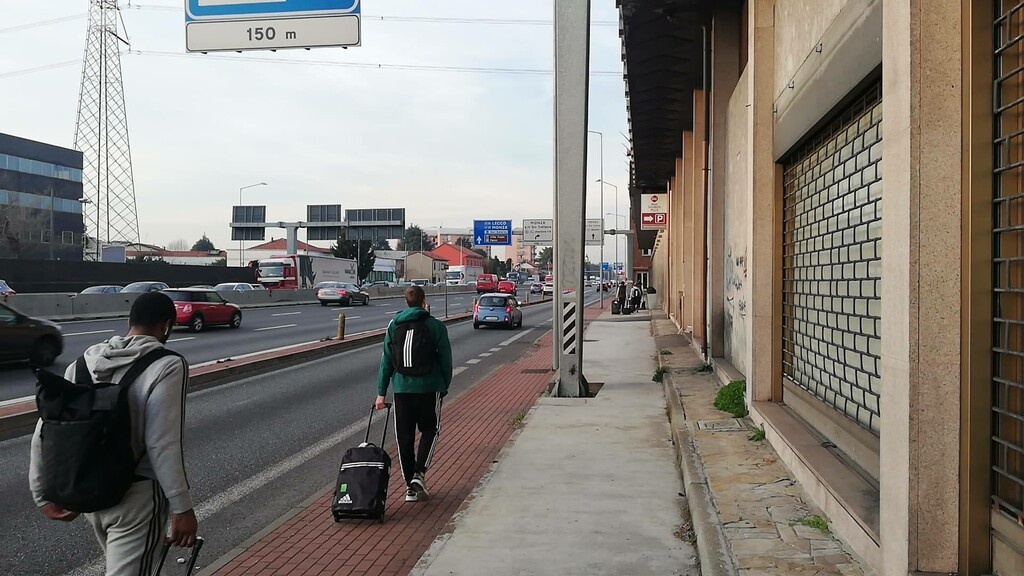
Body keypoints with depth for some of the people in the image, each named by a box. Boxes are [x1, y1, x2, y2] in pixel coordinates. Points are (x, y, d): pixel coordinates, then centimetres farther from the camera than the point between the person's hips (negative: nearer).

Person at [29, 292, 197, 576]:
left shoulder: (84, 362, 3)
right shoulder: (167, 366, -16)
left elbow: (46, 431, 3)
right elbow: (163, 445, -21)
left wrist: (43, 494, 11)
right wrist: (182, 508, -16)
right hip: (136, 497, -7)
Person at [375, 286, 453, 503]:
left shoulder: (394, 326, 4)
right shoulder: (436, 326, -3)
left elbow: (386, 361, 4)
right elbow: (445, 360, -1)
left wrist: (381, 392, 7)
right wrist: (444, 387, 11)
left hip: (401, 388, 2)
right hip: (429, 387, -2)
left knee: (404, 436, 10)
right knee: (430, 430, 16)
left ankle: (411, 486, 13)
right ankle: (419, 473, -2)